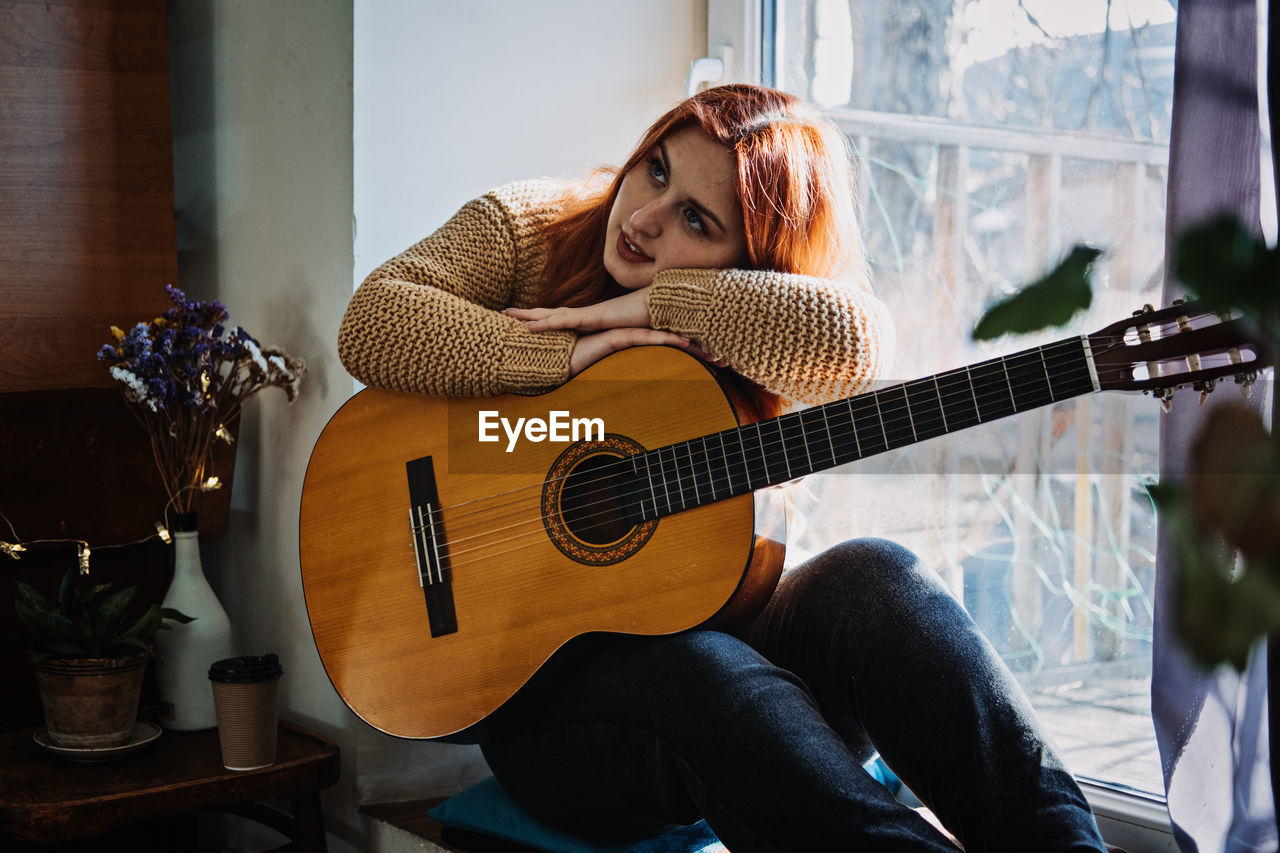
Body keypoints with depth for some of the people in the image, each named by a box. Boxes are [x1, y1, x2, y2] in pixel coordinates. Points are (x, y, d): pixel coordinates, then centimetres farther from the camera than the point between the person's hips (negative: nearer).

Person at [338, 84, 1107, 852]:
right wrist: (572, 354, -21)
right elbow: (373, 324, -15)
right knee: (708, 676, -35)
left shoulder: (749, 330, 1)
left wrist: (651, 304, -21)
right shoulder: (520, 229, 2)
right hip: (546, 668, -2)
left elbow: (855, 341, -24)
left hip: (712, 624, 2)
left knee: (873, 579, -28)